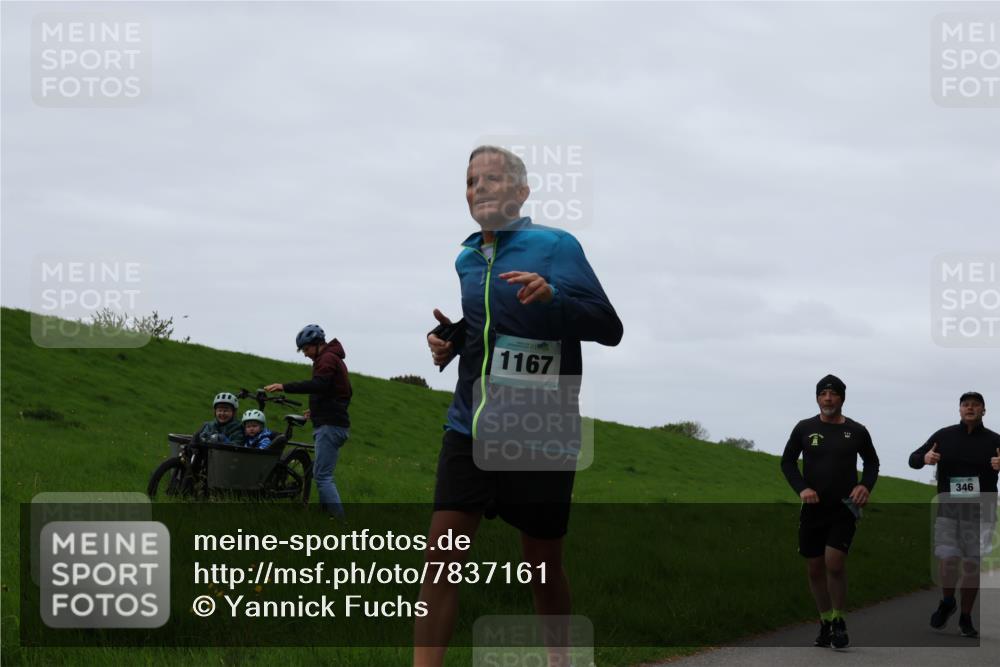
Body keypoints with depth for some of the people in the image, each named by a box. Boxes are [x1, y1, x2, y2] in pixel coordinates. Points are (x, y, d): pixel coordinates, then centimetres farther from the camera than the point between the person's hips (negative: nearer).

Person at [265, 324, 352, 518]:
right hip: (334, 424, 11)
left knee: (322, 475, -14)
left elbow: (318, 384, -29)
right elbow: (346, 393, 29)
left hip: (330, 426, -11)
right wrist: (317, 410, 24)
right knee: (321, 474, 13)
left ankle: (339, 521, -20)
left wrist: (285, 387, -34)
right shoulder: (334, 358, 22)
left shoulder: (327, 358, -10)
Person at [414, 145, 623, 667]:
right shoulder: (464, 260, 11)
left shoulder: (555, 246, -6)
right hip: (469, 428, 4)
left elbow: (609, 328, -11)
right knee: (442, 554, -7)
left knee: (542, 563, 8)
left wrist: (552, 296, -28)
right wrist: (447, 342, 5)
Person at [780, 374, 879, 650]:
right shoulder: (805, 428, 2)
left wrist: (865, 485, -2)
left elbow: (872, 462, 17)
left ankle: (839, 621, -1)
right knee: (815, 568, 7)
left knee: (834, 563, -17)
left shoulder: (856, 431, 3)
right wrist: (801, 488, -8)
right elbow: (787, 462, 8)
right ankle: (825, 622, 22)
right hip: (813, 508, 2)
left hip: (844, 508, -2)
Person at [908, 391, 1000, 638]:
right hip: (947, 509, 0)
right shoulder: (944, 436, 6)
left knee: (972, 565, 2)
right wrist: (925, 457, -13)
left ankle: (966, 618, 17)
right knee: (948, 560, -10)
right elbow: (913, 459, 10)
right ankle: (947, 602, 19)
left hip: (979, 512, 0)